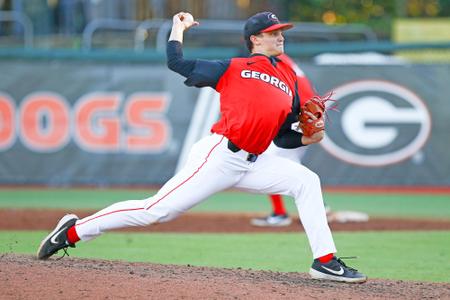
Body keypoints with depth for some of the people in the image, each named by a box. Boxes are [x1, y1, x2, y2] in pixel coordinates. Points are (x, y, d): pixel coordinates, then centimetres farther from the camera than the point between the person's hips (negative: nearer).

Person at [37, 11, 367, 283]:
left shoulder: (290, 80, 19)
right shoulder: (233, 68, 4)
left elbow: (282, 136, 21)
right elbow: (177, 63, 3)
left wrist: (308, 138, 3)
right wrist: (179, 27, 14)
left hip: (253, 163, 6)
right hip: (220, 155, -6)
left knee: (306, 180, -6)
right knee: (157, 210, -11)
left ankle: (325, 261, -5)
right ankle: (74, 231, -1)